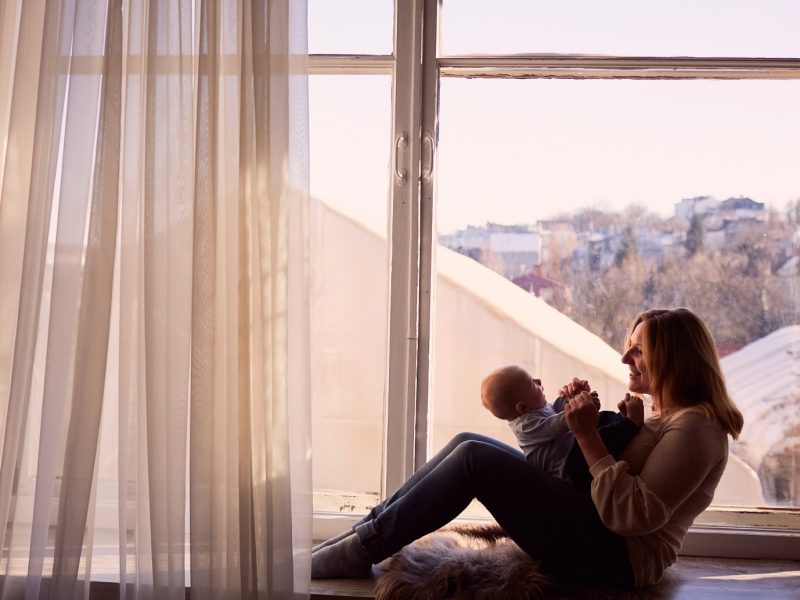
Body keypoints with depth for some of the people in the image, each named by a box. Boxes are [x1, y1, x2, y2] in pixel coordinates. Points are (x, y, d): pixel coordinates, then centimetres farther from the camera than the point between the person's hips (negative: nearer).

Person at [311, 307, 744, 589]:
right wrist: (584, 421, 0)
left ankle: (365, 550, -9)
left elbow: (632, 517, -23)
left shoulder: (695, 426, -14)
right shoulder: (670, 416, 17)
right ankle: (372, 529, 2)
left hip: (612, 557, -10)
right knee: (468, 442, 1)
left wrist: (589, 438, -23)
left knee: (474, 457, -19)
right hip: (597, 534, 10)